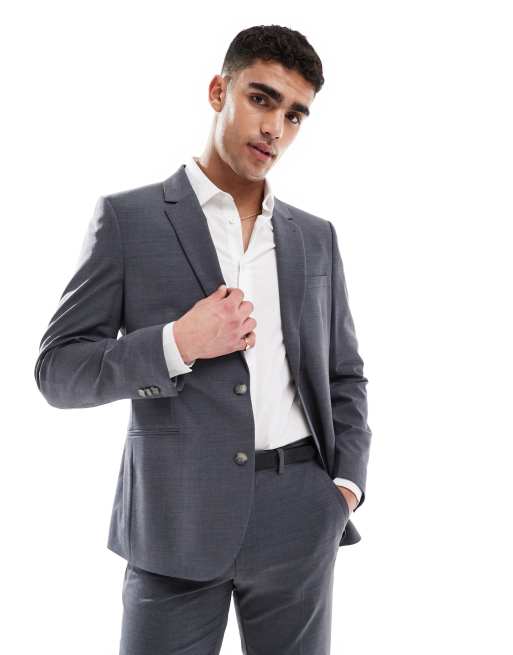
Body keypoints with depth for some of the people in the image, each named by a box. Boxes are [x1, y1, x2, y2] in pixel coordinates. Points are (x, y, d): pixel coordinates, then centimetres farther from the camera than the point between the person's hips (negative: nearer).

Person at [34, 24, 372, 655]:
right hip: (177, 519, -3)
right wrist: (177, 343, -16)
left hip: (300, 519, 3)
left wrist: (347, 481, 2)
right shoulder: (128, 218, 0)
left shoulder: (316, 237, 11)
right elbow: (57, 370, -2)